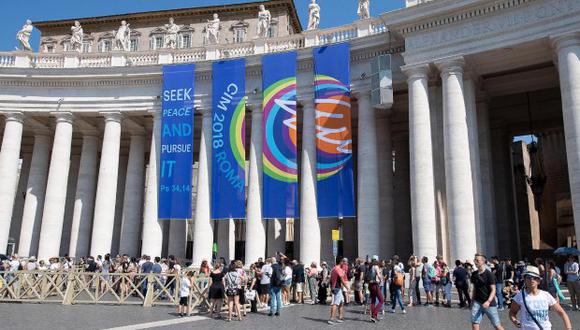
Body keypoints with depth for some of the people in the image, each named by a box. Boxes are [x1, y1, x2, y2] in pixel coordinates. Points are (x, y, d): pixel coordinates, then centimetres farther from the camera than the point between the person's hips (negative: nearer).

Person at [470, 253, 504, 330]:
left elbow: (493, 290, -11)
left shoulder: (489, 274, -9)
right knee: (474, 323, -5)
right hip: (477, 302, 4)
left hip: (489, 303, -4)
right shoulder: (474, 274, 6)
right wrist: (473, 302, 14)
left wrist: (488, 301, -24)